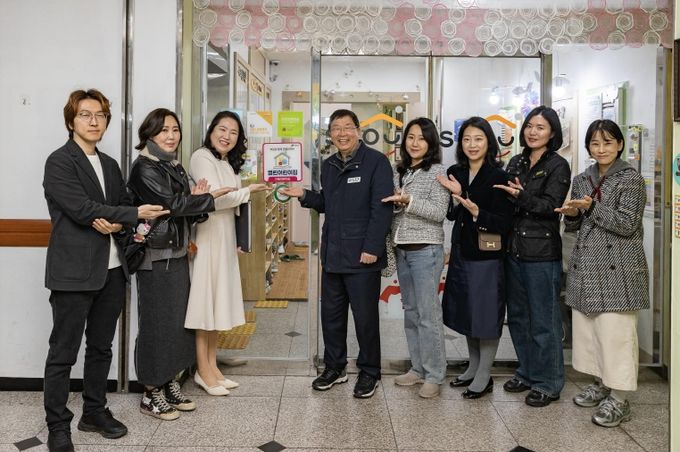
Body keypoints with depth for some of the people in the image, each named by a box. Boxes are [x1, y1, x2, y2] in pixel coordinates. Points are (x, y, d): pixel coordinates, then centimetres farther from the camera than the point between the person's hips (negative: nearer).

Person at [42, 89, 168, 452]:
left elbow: (125, 204, 14)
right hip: (74, 272, -7)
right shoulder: (59, 162, -6)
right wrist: (135, 214, -14)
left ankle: (95, 411, 29)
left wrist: (116, 224, -9)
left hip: (111, 270, 7)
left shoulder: (110, 165, 16)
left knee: (101, 347, 15)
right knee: (63, 352, 4)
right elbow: (81, 209, -17)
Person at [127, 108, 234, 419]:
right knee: (156, 323, -1)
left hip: (178, 255, 8)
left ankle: (170, 385, 23)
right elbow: (170, 203, -18)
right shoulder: (145, 168, -10)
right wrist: (209, 198, -8)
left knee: (178, 320, 11)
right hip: (156, 257, -8)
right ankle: (151, 394, 11)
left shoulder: (175, 167, 15)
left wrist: (195, 200, -3)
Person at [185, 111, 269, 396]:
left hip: (225, 239, 8)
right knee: (205, 301, -3)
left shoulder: (228, 163, 17)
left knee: (218, 301, 11)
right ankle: (203, 371, 5)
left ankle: (212, 366, 19)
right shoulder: (202, 157, -8)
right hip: (207, 238, -8)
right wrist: (247, 191, -8)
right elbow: (212, 198, -17)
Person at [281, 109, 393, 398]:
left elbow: (382, 208, -14)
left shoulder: (376, 162, -9)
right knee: (331, 314, 14)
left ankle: (369, 372, 21)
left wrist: (372, 248, -19)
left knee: (365, 317, 4)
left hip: (362, 256, -7)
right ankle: (334, 367, 31)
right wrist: (304, 195, 3)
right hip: (332, 255, 7)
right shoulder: (328, 165, 14)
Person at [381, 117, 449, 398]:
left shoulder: (437, 171, -5)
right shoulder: (399, 171, 13)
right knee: (410, 312, 12)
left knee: (428, 314, -4)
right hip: (402, 249, 7)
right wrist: (395, 202, -2)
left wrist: (408, 201, -20)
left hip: (425, 250, -6)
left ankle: (434, 375, 6)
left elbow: (439, 212, -12)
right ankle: (418, 368, 23)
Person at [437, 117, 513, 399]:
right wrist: (456, 195, -9)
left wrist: (476, 212, -28)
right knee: (466, 312, 16)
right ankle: (473, 367, 32)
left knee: (485, 314, 2)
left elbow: (504, 223, -14)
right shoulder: (455, 173, 5)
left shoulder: (498, 177, -12)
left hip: (487, 256, -6)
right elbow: (451, 215, 9)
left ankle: (484, 376, 17)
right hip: (461, 252, 6)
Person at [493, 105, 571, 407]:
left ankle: (547, 383, 14)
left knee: (543, 320, 1)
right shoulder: (516, 163, 12)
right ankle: (527, 373, 30)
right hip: (513, 249, 6)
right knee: (517, 315, 14)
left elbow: (551, 206, -14)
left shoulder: (558, 166, -5)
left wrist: (521, 196, -23)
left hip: (542, 253, -6)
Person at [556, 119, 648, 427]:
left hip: (618, 269, -6)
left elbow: (627, 224, -12)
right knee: (586, 328, 10)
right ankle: (601, 384, 27)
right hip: (586, 267, 6)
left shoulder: (630, 179, -3)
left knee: (615, 331, -5)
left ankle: (619, 399, 5)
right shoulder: (581, 180, 13)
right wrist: (572, 214, -3)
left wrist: (591, 207, -17)